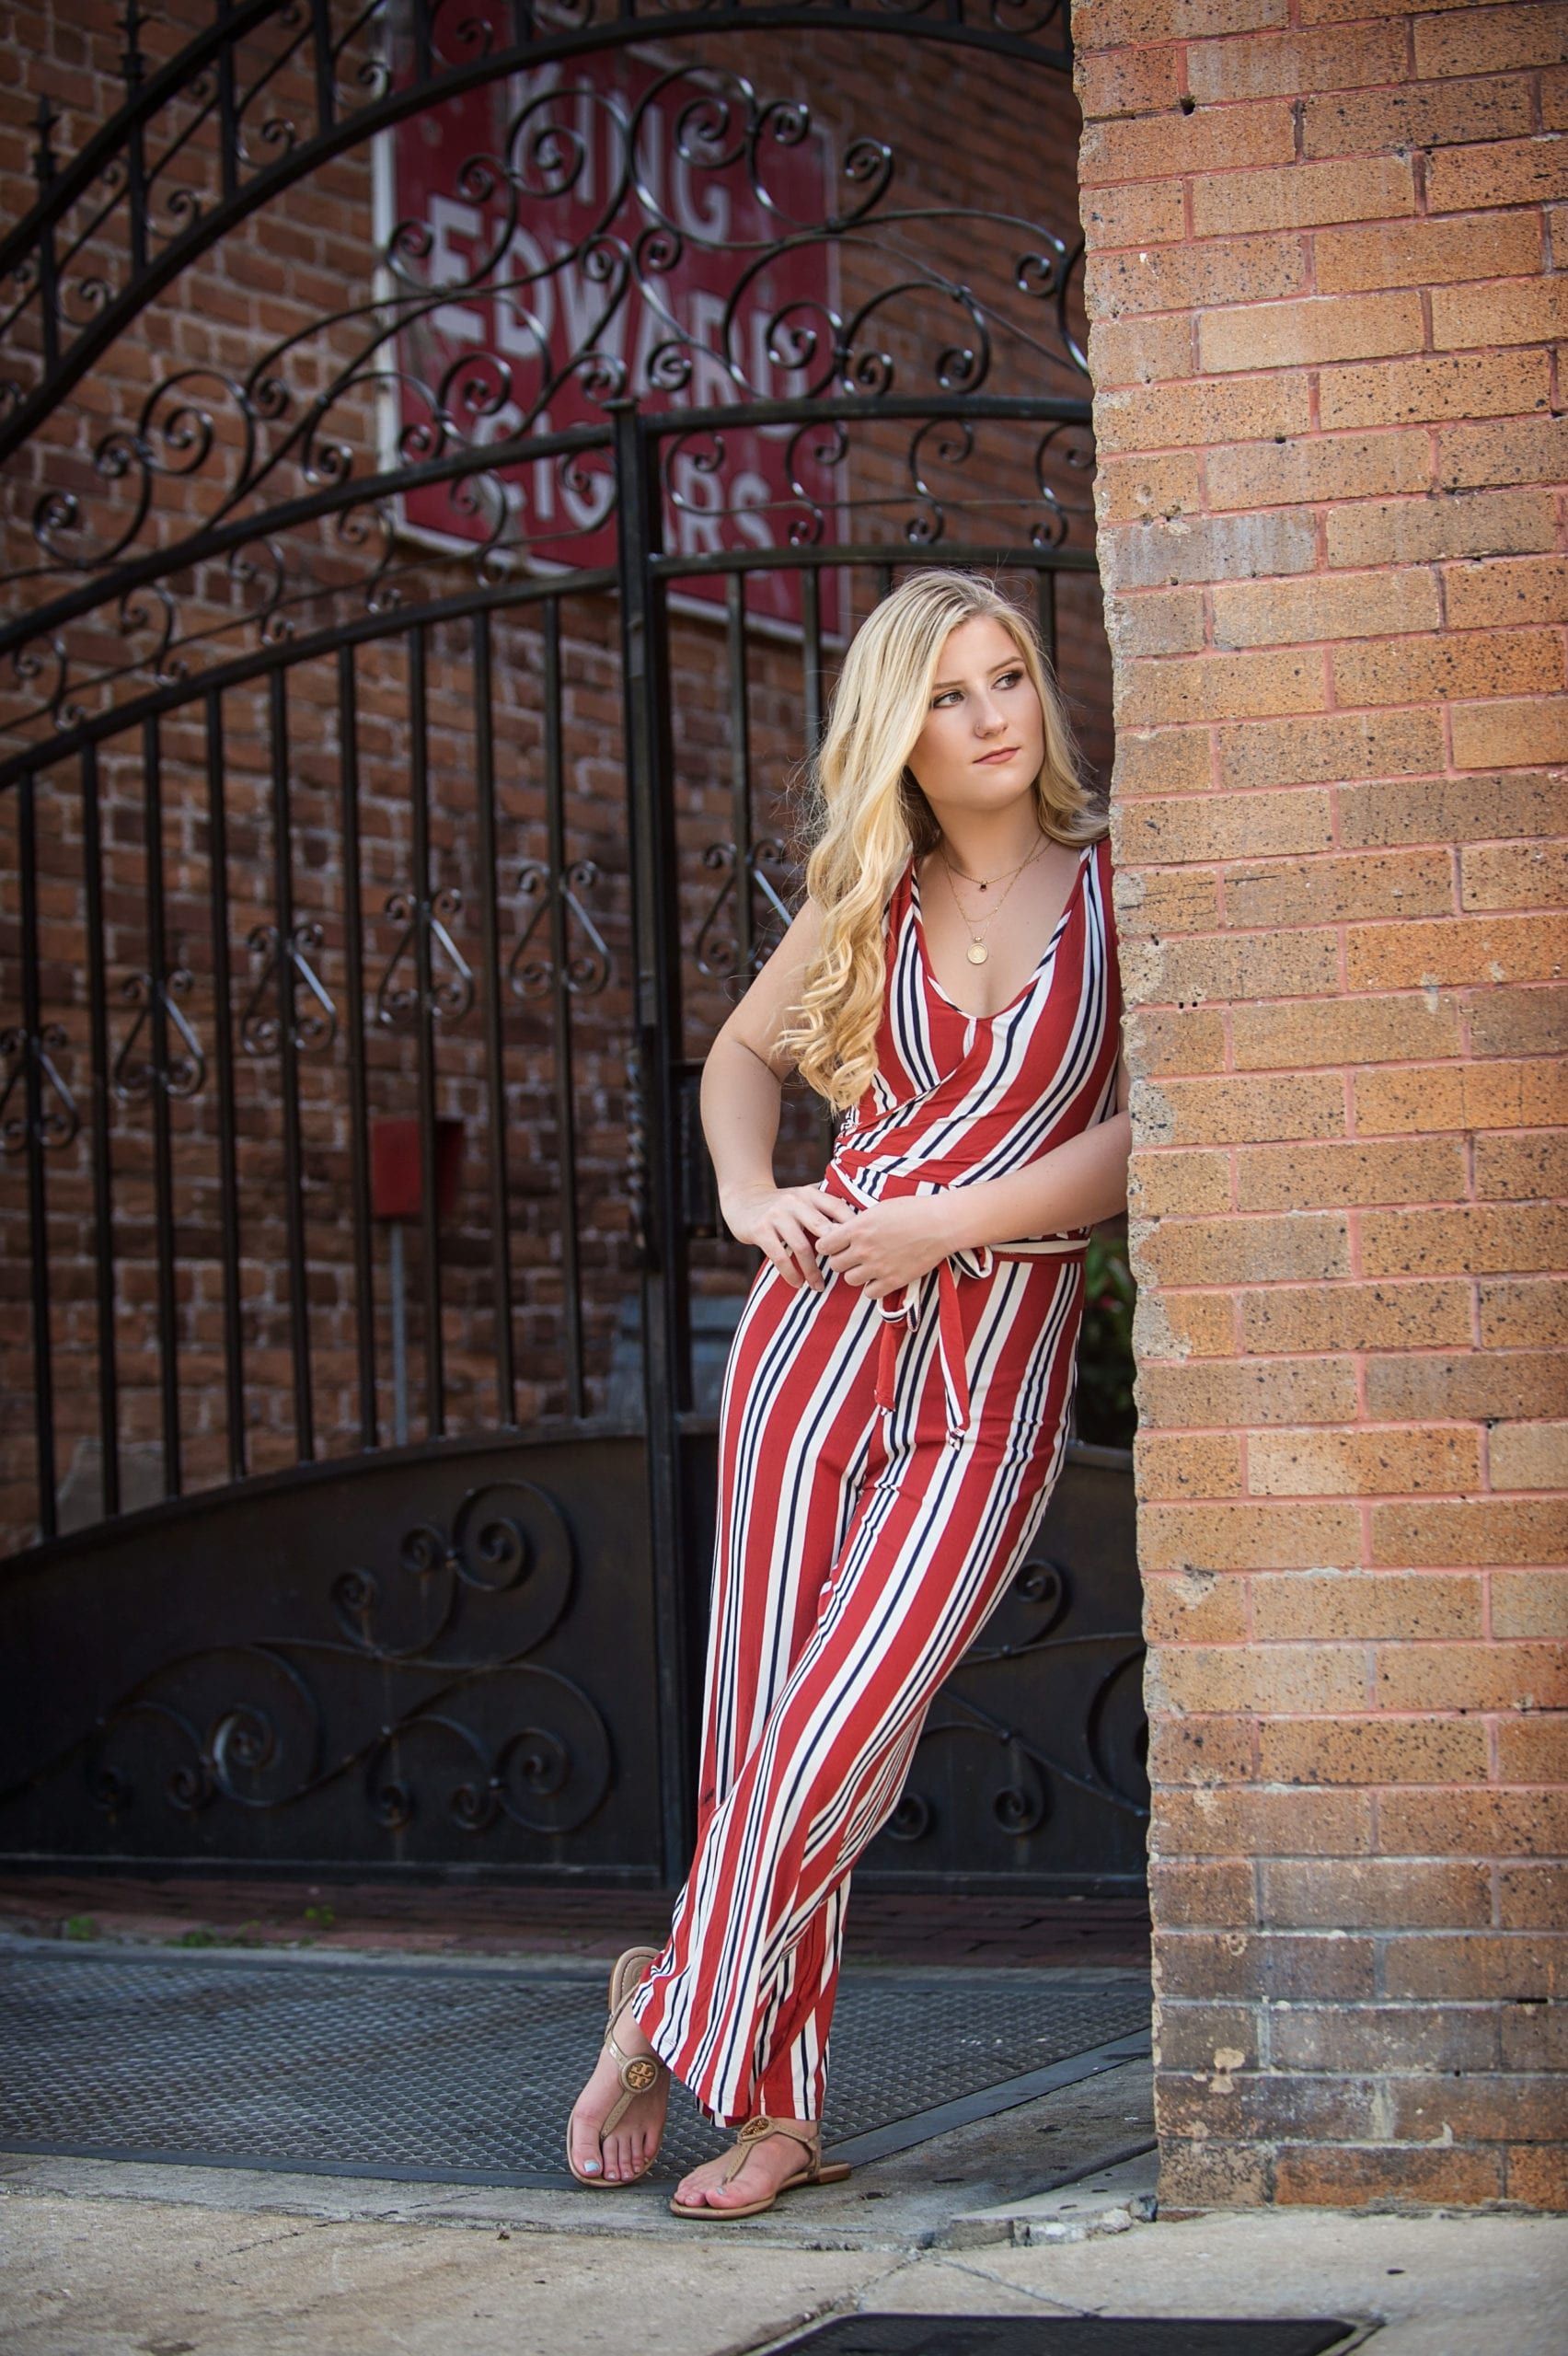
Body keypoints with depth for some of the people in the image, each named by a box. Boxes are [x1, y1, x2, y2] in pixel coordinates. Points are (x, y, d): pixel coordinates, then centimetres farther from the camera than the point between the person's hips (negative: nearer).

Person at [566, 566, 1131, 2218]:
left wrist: (947, 1224, -14)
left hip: (993, 1374, -3)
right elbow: (743, 1050, 26)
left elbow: (1151, 1129, -9)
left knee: (835, 1740, -11)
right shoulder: (869, 900, 10)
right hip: (820, 1331, 3)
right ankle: (779, 2109, 15)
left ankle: (679, 2004, 11)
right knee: (765, 1727, 1)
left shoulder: (1119, 885, 1)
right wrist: (746, 1192, 6)